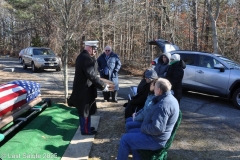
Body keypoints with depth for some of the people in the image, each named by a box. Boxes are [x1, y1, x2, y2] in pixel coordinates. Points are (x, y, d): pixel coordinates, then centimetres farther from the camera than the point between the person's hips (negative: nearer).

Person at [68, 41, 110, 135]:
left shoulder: (82, 56, 11)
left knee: (85, 110, 21)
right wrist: (103, 86, -21)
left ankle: (86, 127, 35)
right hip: (84, 89, -10)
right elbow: (92, 75, -27)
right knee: (85, 110, 4)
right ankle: (86, 130, 18)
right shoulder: (86, 58, -23)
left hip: (82, 87, 10)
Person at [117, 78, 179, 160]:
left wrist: (143, 128, -15)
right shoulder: (170, 98, 6)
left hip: (155, 139, -11)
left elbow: (157, 128, -32)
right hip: (156, 134, 11)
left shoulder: (163, 105, -29)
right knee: (131, 132, 21)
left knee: (125, 139, -6)